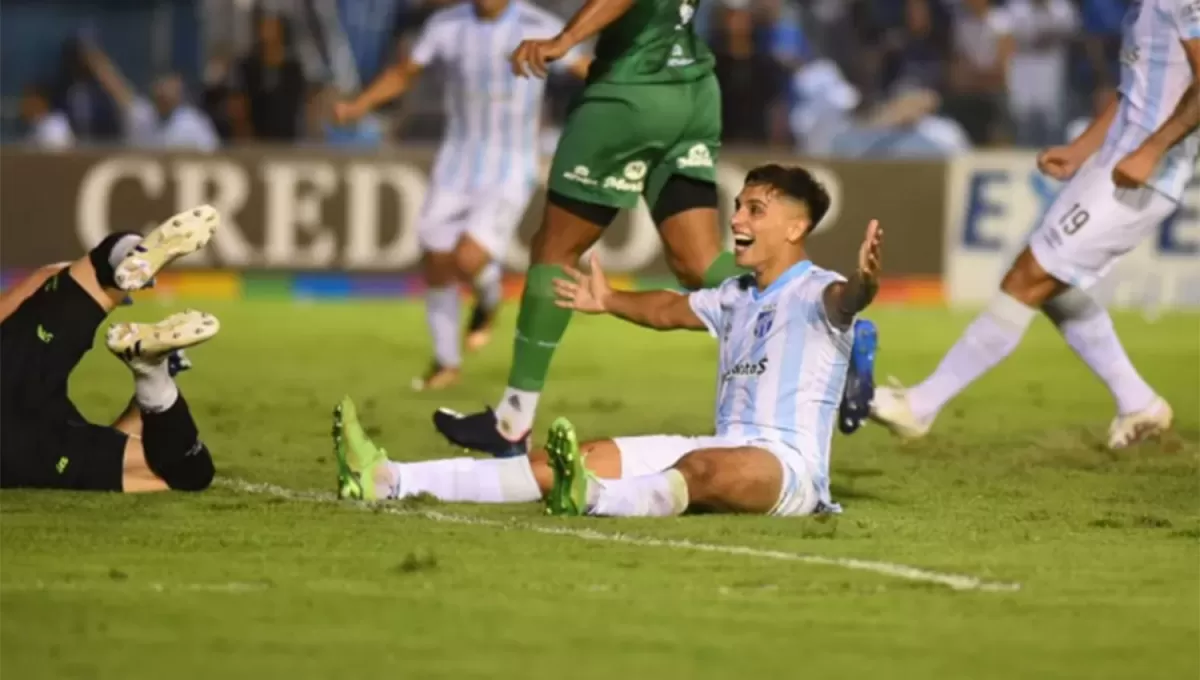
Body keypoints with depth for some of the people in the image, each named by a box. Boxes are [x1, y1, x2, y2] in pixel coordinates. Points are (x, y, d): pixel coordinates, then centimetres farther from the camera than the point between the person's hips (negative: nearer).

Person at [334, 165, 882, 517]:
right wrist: (610, 302, 48)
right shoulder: (736, 297, 20)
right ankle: (393, 481, -19)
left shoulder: (814, 293, -6)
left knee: (702, 469, -38)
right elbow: (669, 310, 38)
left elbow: (841, 300, -30)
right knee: (593, 457, -7)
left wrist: (862, 285, -52)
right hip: (723, 450, 7)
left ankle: (591, 499, -72)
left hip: (788, 464, -7)